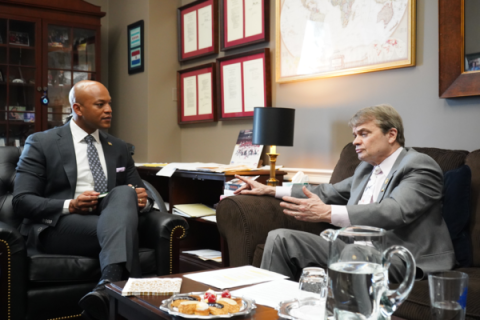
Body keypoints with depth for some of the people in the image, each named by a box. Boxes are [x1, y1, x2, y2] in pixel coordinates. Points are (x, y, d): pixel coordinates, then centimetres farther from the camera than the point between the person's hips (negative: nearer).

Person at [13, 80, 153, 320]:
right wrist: (69, 206, -21)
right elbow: (21, 201, -4)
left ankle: (107, 286, -49)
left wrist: (142, 200, -9)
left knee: (125, 192, -32)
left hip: (108, 221, 4)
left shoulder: (119, 148, 17)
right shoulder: (41, 143, 3)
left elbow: (136, 190, 18)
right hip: (58, 226, -4)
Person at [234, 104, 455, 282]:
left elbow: (396, 211, -25)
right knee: (280, 238, -4)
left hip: (396, 258, -8)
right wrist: (271, 191, 23)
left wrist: (327, 213, -37)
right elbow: (329, 191, 28)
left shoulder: (420, 166, -8)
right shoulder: (367, 167, 18)